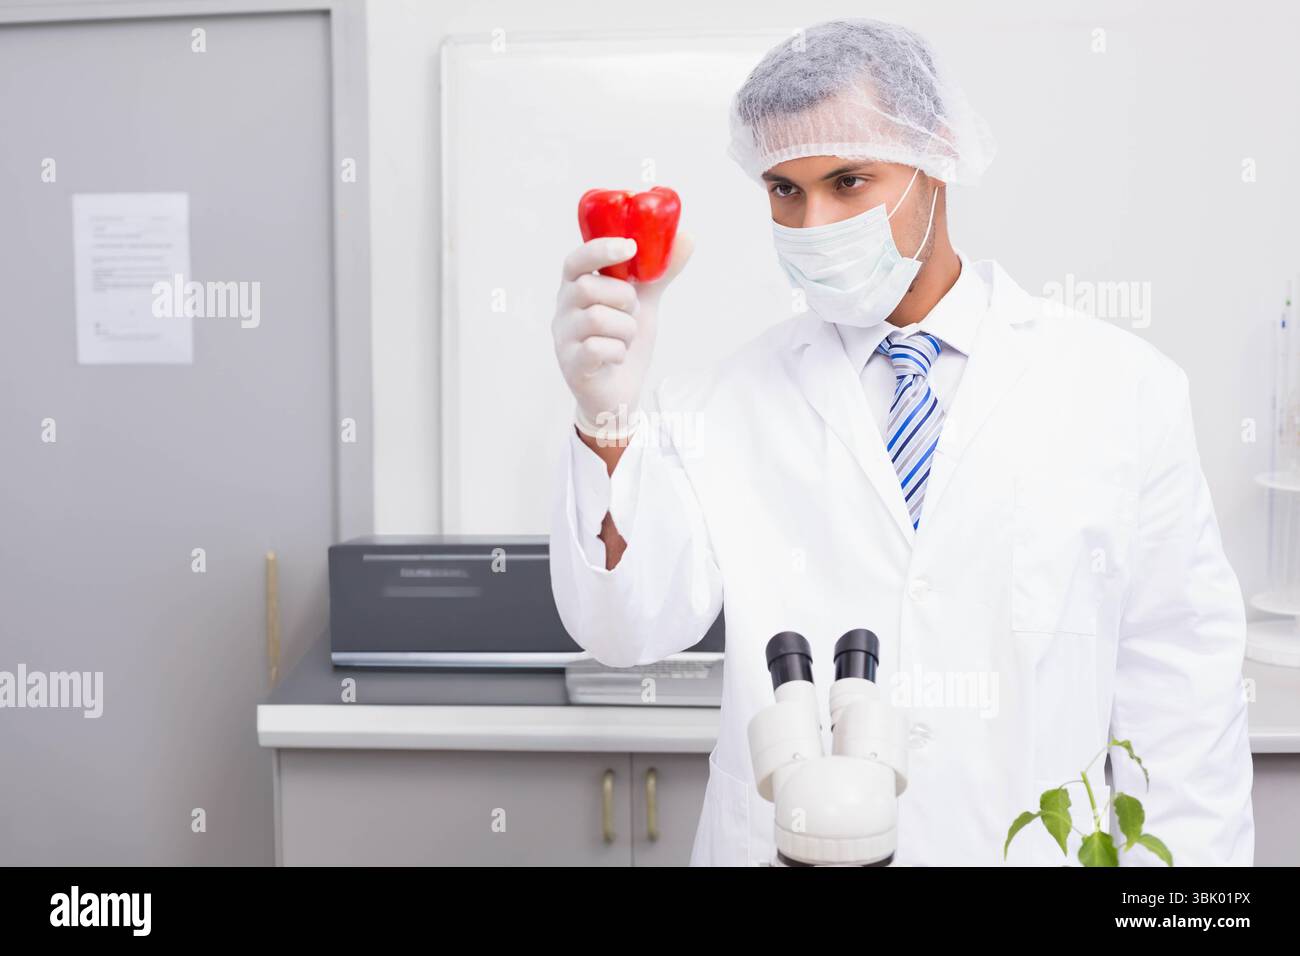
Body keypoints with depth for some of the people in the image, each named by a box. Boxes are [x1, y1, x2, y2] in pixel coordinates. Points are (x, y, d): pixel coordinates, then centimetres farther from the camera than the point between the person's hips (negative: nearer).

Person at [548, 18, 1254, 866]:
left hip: (1029, 842, 0)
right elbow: (627, 627, -15)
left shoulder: (1122, 389, -5)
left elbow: (1180, 685, -3)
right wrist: (609, 417, -29)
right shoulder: (729, 406, -4)